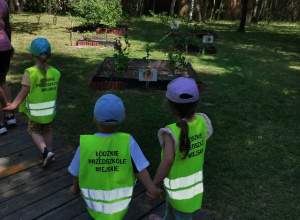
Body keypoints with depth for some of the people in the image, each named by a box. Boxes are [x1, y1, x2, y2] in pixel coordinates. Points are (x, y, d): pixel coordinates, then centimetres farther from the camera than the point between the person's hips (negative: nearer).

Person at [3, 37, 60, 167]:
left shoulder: (30, 73, -20)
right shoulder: (55, 73, -9)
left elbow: (24, 92, -22)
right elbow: (54, 90, 0)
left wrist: (13, 105, -18)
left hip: (35, 112, -3)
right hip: (50, 110, 3)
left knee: (34, 131, 17)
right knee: (47, 130, 24)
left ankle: (45, 151, -1)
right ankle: (49, 152, 32)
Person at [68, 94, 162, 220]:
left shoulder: (85, 144, -20)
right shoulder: (128, 142, -21)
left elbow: (76, 172, -8)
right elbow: (140, 169, -19)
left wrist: (75, 187, 11)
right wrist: (152, 189, -8)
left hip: (94, 199, 0)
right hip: (120, 199, 0)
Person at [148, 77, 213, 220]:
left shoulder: (172, 132, -32)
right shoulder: (202, 121, -17)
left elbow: (168, 161, -33)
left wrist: (153, 185, -21)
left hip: (179, 186, -6)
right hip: (195, 181, 6)